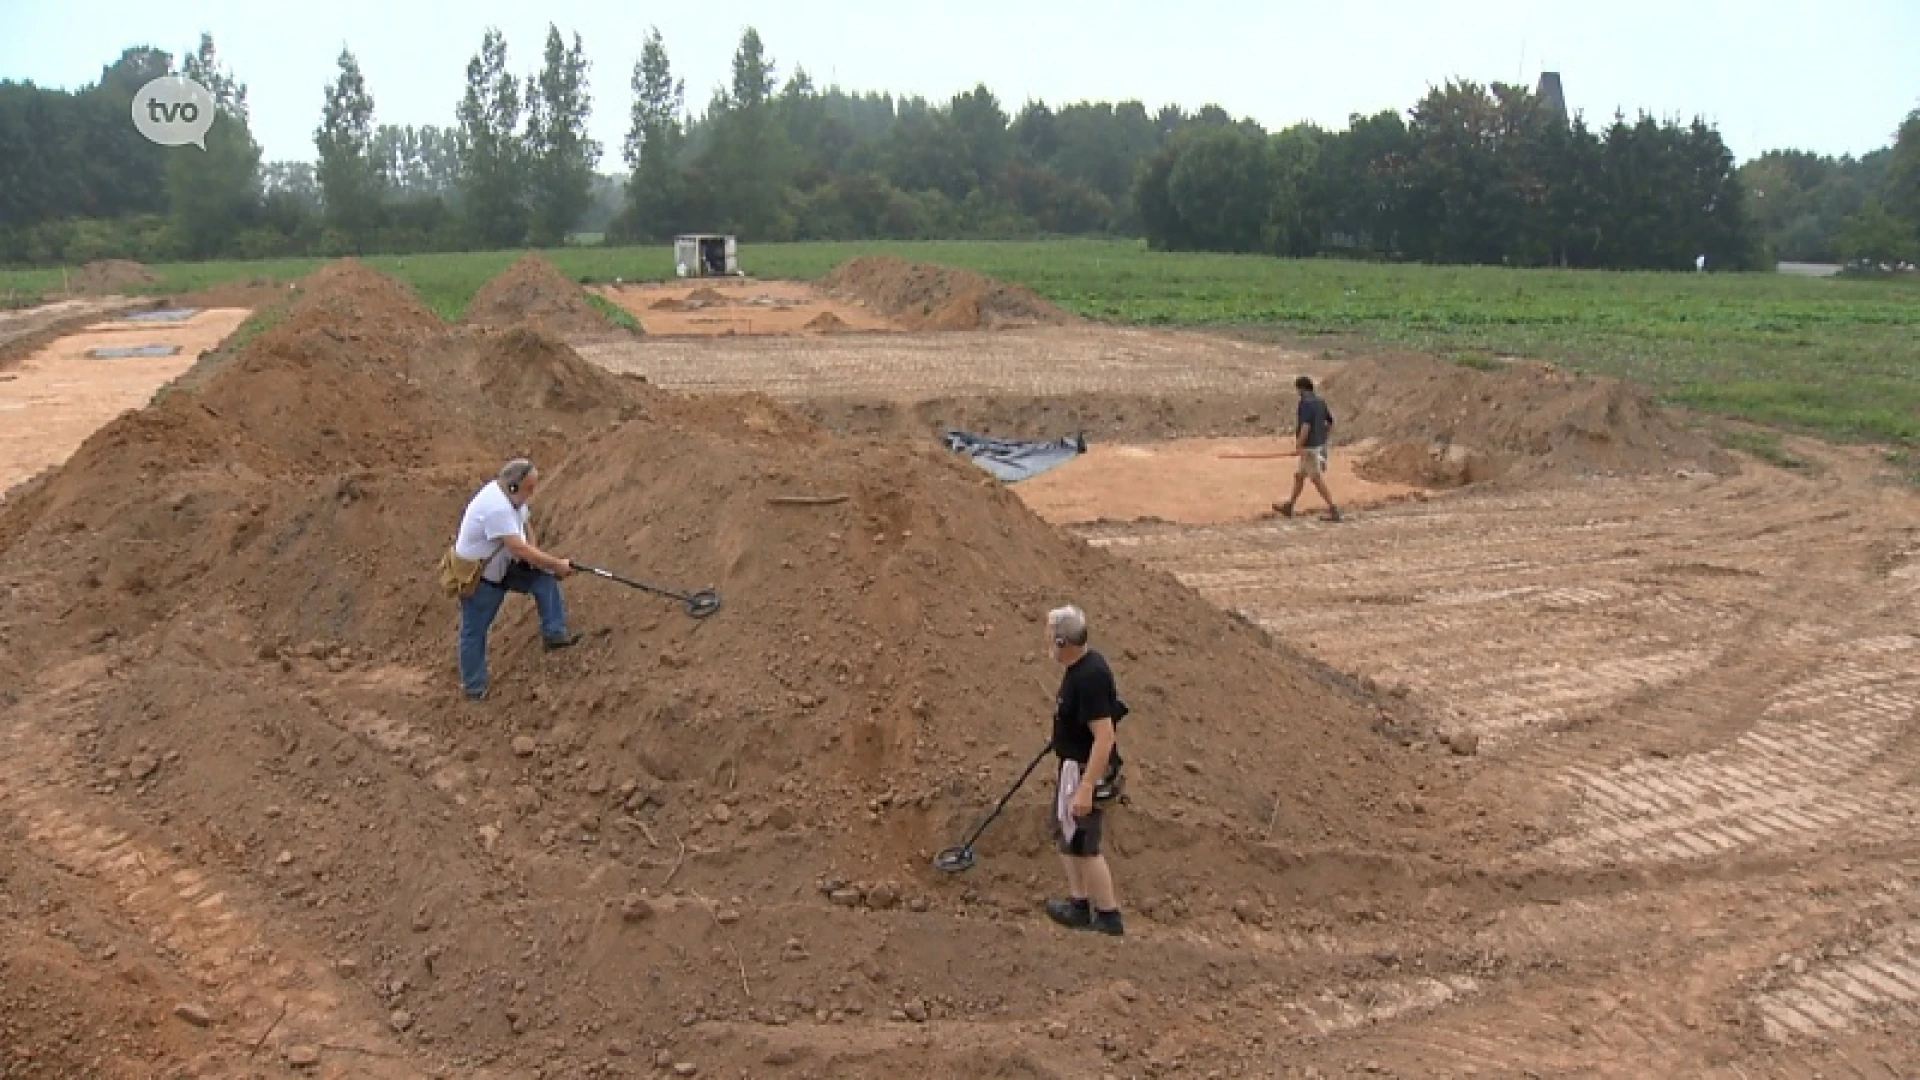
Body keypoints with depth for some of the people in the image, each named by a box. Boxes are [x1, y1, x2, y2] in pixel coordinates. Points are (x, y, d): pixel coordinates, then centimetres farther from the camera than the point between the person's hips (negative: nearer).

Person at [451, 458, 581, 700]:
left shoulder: (512, 496, -7)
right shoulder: (497, 507, -36)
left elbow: (525, 530, 9)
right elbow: (519, 548, -37)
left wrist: (537, 560, -7)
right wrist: (557, 564, -29)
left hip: (503, 566, 8)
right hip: (477, 577, -8)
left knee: (544, 578, -7)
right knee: (474, 632, 6)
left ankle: (554, 634, -3)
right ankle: (473, 686, 21)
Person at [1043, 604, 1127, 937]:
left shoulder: (1089, 677, -29)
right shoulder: (1082, 664, 2)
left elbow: (1104, 737, -30)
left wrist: (1085, 787, -30)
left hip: (1086, 768, -10)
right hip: (1075, 764, 10)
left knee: (1083, 846, 0)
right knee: (1068, 835, 21)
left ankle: (1108, 916, 11)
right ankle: (1079, 903, 33)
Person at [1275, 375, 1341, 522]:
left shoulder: (1306, 403, -16)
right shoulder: (1320, 402, 10)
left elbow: (1306, 426, -25)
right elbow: (1331, 423, 15)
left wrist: (1298, 446, -21)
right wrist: (1325, 440, 20)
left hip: (1310, 447, -10)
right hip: (1319, 445, 10)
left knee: (1317, 480, -6)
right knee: (1299, 475, 19)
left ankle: (1333, 510, -6)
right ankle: (1289, 506, 30)